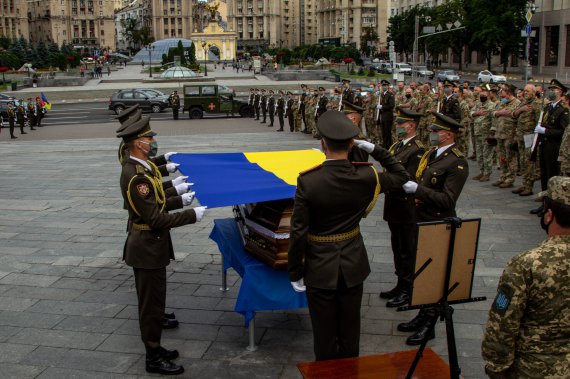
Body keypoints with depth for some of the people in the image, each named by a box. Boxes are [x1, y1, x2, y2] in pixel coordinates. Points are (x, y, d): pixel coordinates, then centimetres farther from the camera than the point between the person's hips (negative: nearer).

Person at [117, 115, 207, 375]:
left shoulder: (140, 167, 6)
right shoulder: (136, 176, -26)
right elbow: (156, 219, -26)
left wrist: (180, 199, 7)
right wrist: (192, 215, -20)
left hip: (149, 244, 10)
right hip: (147, 248, -10)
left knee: (153, 300, 19)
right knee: (152, 303, 3)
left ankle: (154, 348, 33)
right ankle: (153, 358, 16)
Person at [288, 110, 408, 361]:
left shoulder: (308, 181, -21)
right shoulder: (366, 176, -13)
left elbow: (298, 232, -17)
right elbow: (400, 176, 8)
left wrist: (295, 274, -6)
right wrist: (375, 150, 3)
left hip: (321, 269, -3)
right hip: (353, 266, 3)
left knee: (324, 333, 13)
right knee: (350, 330, 20)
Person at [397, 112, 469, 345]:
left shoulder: (457, 162, -18)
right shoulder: (430, 154, 9)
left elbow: (447, 200, -25)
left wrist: (418, 189, -28)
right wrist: (408, 184, 7)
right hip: (421, 221, 8)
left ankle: (428, 326, 17)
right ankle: (422, 316, 33)